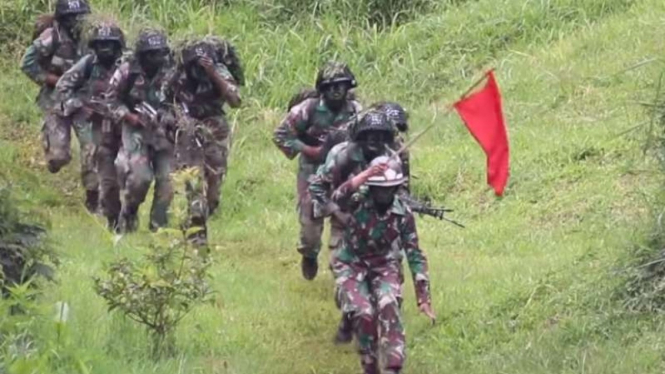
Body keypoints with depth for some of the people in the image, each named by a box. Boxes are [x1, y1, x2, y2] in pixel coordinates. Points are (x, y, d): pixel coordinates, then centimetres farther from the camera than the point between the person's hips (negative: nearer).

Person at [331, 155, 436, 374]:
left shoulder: (403, 214, -8)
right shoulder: (359, 200, -14)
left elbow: (415, 256, -2)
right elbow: (338, 197, -39)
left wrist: (423, 297, -5)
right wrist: (366, 175, -52)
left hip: (384, 267, 1)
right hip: (352, 267, -1)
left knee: (389, 307, -29)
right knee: (363, 313, -24)